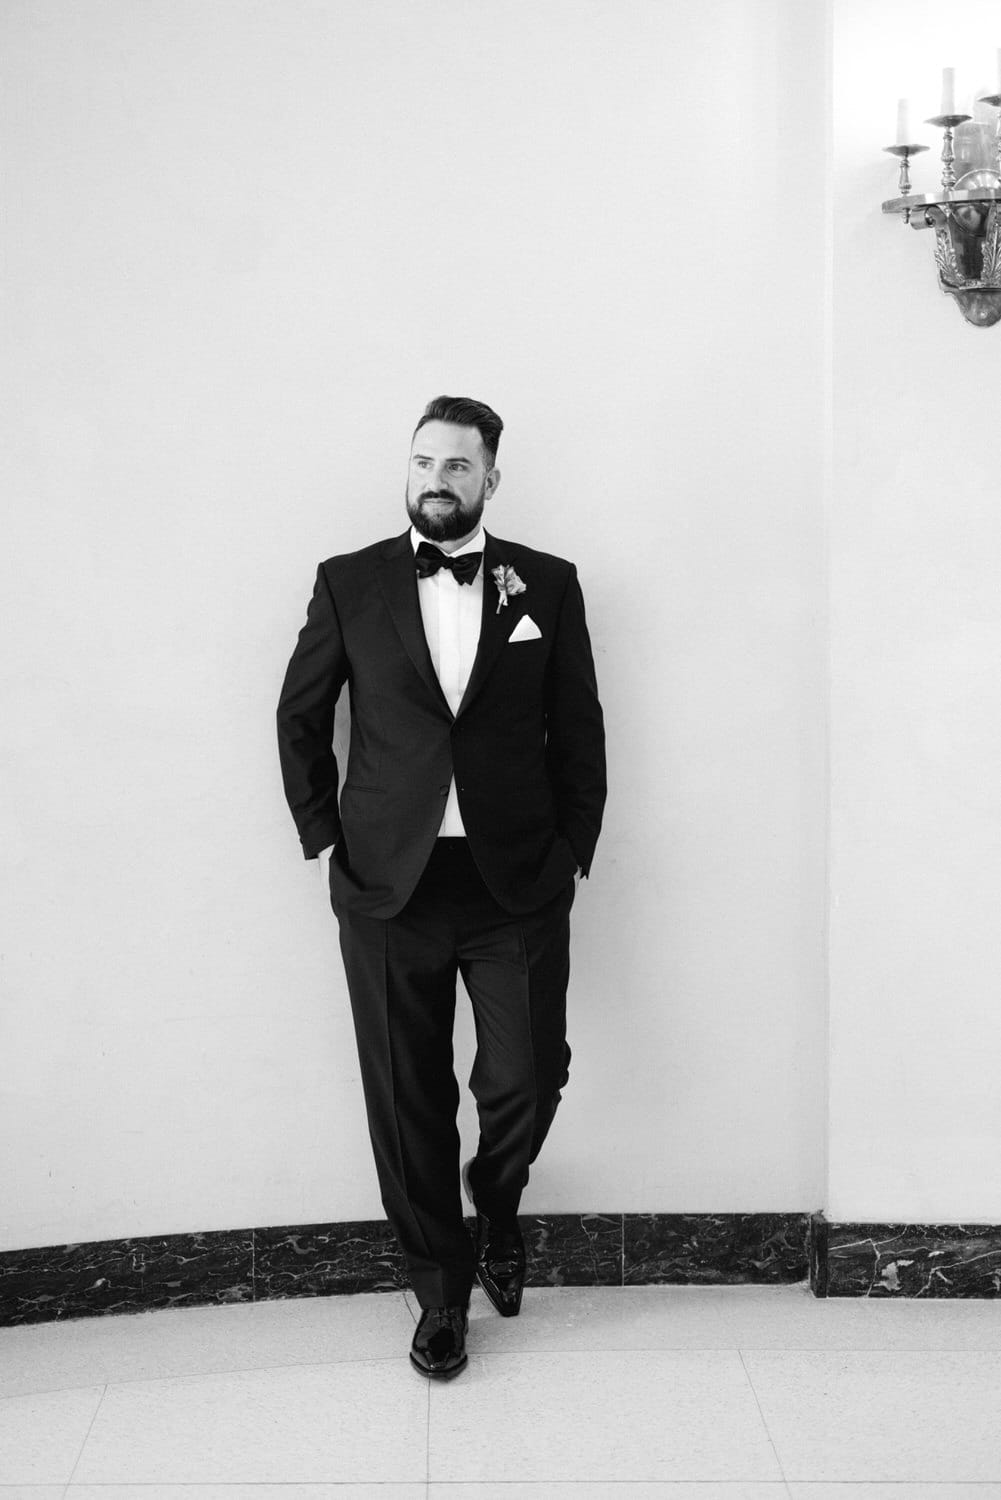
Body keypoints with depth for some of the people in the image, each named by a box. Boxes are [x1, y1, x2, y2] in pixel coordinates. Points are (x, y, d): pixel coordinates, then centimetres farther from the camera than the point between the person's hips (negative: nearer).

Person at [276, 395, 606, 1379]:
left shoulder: (547, 585, 4)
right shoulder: (349, 584, 4)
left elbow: (579, 731, 8)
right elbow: (300, 717, 11)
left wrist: (572, 852, 3)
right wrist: (321, 838, 5)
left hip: (518, 886, 0)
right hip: (388, 887, 0)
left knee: (526, 1087, 1)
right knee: (407, 1105, 7)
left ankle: (496, 1207, 36)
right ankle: (441, 1286, 28)